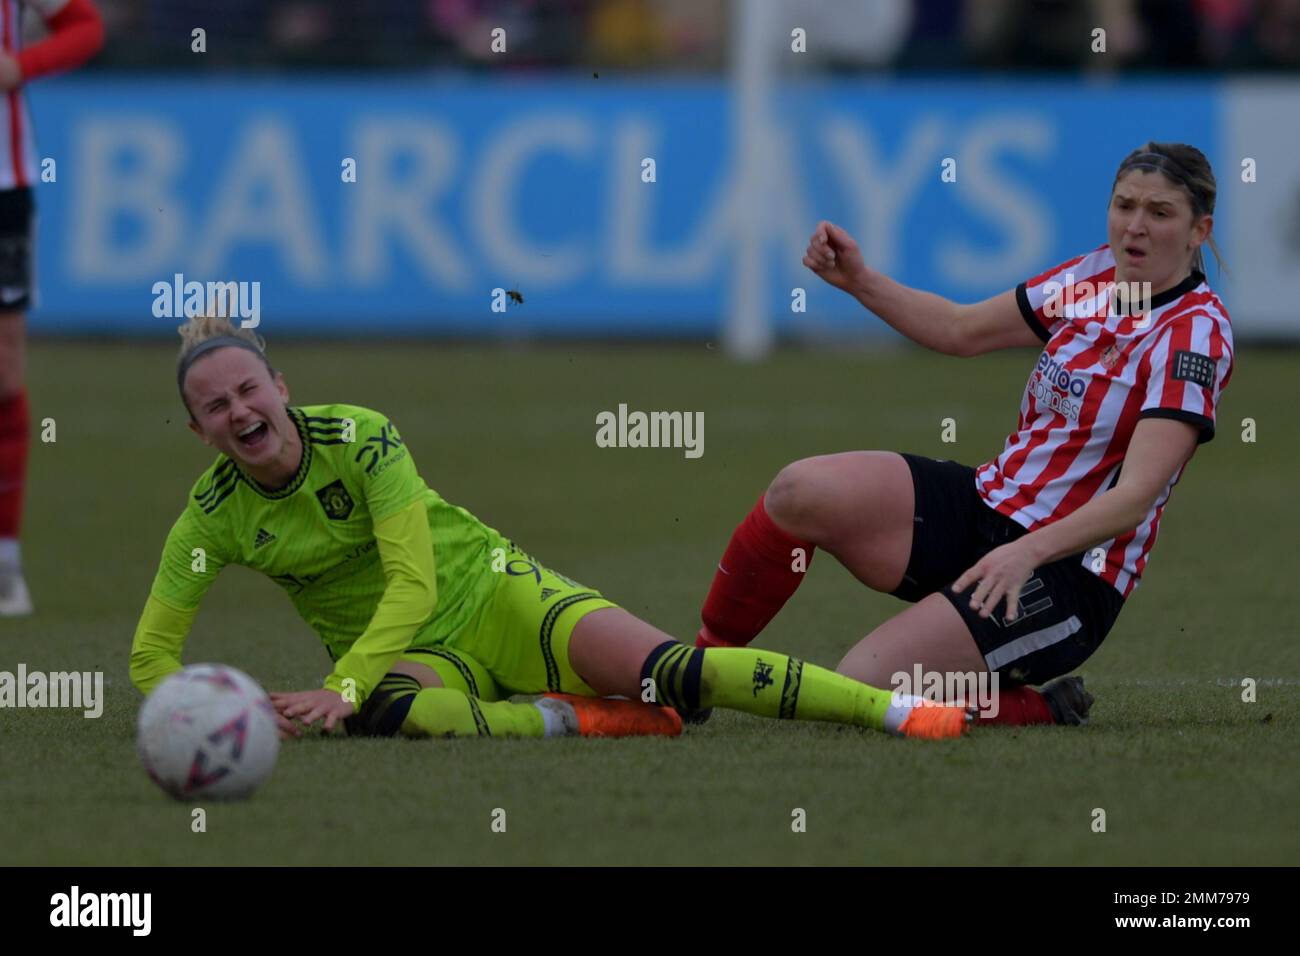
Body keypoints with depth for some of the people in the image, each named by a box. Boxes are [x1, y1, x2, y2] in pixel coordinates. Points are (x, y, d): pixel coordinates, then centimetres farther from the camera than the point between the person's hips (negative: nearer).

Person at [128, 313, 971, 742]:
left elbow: (416, 580, -19)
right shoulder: (214, 516, -8)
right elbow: (152, 656, -3)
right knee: (386, 713, -40)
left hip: (489, 592, -1)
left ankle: (893, 706, -22)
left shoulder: (359, 437, -15)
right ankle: (571, 718, -25)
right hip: (404, 652, 1)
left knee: (668, 671, -23)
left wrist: (339, 690, -30)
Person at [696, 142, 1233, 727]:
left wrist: (1028, 552, -38)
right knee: (798, 492, -17)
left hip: (1066, 579, -7)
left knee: (862, 688, -22)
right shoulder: (1094, 274, 7)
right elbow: (961, 330, 18)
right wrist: (858, 280, 3)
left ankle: (1042, 711, 1)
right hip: (982, 507, 7)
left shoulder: (1196, 333, -15)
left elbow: (1137, 494, -25)